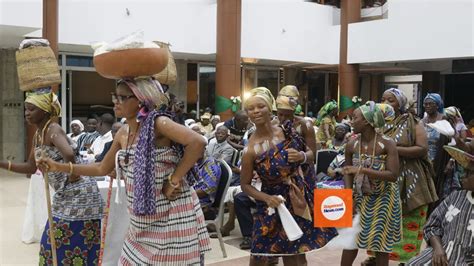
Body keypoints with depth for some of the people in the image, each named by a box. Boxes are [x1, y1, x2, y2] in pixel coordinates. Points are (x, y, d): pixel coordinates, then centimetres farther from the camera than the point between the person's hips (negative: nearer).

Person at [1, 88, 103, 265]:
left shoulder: (53, 130, -17)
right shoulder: (38, 135, 12)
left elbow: (69, 154, -37)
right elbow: (31, 167, 19)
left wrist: (73, 176, -23)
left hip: (78, 194, -10)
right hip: (64, 195, 10)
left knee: (74, 243, 0)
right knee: (56, 244, 18)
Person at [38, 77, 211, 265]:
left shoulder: (157, 123, -17)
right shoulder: (123, 133, 7)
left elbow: (197, 142, -30)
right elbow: (103, 169, 19)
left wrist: (174, 180, -23)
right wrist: (59, 167, 17)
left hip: (173, 217, -8)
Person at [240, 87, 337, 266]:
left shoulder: (286, 131, -5)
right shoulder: (251, 149, -15)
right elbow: (245, 185, -6)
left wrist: (301, 157, -14)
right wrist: (267, 198, -20)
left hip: (300, 196, 3)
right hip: (275, 202, -3)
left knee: (297, 252, 13)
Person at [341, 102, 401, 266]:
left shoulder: (387, 144, -19)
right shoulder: (351, 145, -8)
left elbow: (393, 175, -25)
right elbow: (348, 172, 2)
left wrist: (363, 170, -30)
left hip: (383, 198, -3)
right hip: (360, 197, 3)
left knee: (381, 239, 8)